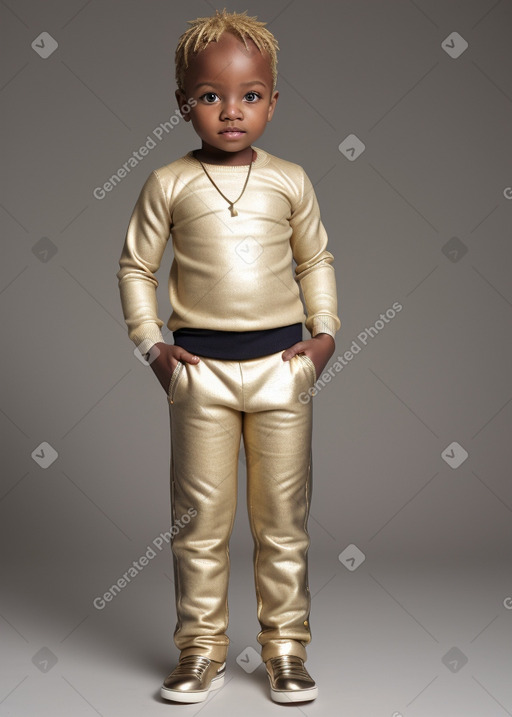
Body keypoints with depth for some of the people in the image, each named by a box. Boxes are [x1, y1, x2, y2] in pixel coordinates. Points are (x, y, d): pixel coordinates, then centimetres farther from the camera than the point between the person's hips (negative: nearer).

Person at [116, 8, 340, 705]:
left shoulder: (290, 181, 3)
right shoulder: (169, 184, -1)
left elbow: (317, 260, 14)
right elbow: (135, 267, 7)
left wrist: (324, 332, 4)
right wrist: (153, 346, -1)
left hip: (282, 361, 1)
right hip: (201, 366, -1)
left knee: (284, 516, 8)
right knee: (201, 516, 6)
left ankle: (286, 645, 21)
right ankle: (201, 647, 20)